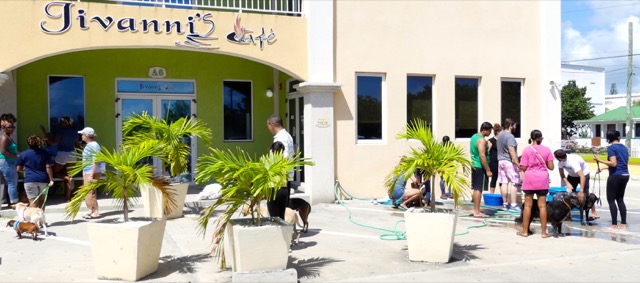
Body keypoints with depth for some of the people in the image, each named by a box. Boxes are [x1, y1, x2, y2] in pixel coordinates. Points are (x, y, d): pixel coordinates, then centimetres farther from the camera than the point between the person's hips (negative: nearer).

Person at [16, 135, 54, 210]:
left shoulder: (24, 154, 3)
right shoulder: (44, 153, 4)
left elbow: (18, 169, 6)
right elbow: (48, 167, -3)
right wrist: (51, 180, -3)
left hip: (30, 180, -2)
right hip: (43, 179, 2)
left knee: (33, 203, -3)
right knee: (41, 200, 19)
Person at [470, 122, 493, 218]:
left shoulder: (474, 136, 13)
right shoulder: (482, 140, -17)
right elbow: (482, 156, -23)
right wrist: (488, 170, -21)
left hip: (474, 166, 10)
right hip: (480, 167, -10)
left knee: (476, 188, 14)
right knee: (479, 189, -6)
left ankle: (475, 209, 21)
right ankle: (477, 212, -3)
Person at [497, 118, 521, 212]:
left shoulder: (500, 135, 12)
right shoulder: (510, 136, -15)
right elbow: (512, 151, -21)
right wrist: (517, 163, -21)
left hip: (501, 161, 9)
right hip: (509, 162, -8)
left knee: (504, 182, 9)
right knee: (514, 183, -6)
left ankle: (505, 204, 13)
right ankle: (513, 205, -9)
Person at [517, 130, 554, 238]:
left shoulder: (527, 150, -6)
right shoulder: (546, 149, -1)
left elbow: (523, 167, -7)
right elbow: (551, 167, -1)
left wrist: (519, 165, 14)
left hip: (530, 179, -1)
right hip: (542, 179, 1)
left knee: (528, 205, 6)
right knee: (542, 205, 5)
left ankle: (525, 231, 10)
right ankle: (544, 232, 9)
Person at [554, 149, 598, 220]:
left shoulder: (573, 162, -42)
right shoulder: (560, 162, -23)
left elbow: (582, 176, -46)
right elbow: (562, 175, -11)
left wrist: (581, 191, -51)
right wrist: (567, 183, -28)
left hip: (583, 174, -6)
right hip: (572, 175, 6)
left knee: (585, 194, -14)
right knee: (569, 192, 0)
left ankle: (594, 213, -5)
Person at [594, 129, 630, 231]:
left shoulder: (611, 148, -11)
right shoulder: (624, 147, 12)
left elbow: (613, 163, -19)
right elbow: (624, 162, 19)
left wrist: (599, 160, -15)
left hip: (615, 176, -7)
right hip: (625, 175, 7)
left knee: (611, 199, 0)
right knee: (620, 199, 14)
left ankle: (614, 225, -1)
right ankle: (623, 224, 14)